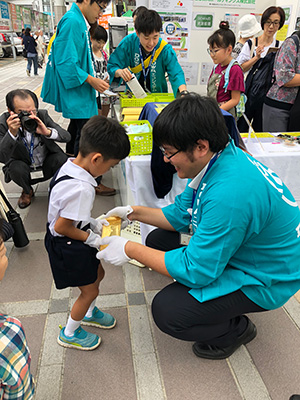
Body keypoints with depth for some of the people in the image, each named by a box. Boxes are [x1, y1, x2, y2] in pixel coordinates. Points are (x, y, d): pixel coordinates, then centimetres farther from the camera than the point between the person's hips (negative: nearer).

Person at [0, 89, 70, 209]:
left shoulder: (42, 115, -14)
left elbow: (66, 137, -18)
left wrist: (47, 132, -38)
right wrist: (12, 133, -42)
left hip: (47, 167, 1)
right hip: (24, 171, 0)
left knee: (61, 158, -28)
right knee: (17, 167, -32)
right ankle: (27, 191, 5)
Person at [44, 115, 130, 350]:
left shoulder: (70, 167, -6)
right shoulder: (81, 188, -35)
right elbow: (61, 227, -28)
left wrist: (92, 223, 2)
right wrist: (91, 238, -15)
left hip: (76, 240, 9)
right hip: (68, 246, -9)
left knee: (98, 274, 27)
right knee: (90, 290, 12)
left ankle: (89, 313, 54)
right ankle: (69, 334, 38)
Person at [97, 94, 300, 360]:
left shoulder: (230, 193, -38)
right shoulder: (215, 161, -7)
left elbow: (195, 270, -29)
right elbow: (181, 214, 5)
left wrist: (130, 250, -21)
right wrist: (133, 212, -1)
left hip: (263, 280, -9)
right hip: (231, 248, 9)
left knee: (166, 311, -20)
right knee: (157, 240, 6)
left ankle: (237, 330, 11)